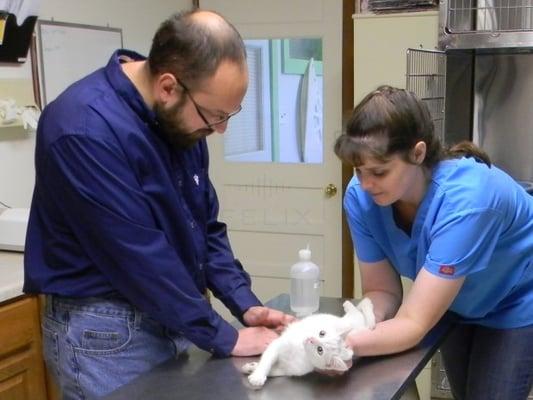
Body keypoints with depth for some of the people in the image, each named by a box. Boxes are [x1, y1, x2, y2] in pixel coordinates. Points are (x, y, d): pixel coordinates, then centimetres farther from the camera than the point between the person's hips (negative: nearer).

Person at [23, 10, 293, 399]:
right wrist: (224, 338, -18)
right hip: (105, 329, -7)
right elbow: (137, 256, -25)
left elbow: (205, 224, 7)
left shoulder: (178, 117, -1)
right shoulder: (85, 129, -25)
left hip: (167, 318, 7)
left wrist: (245, 305, -3)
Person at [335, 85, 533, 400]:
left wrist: (345, 346, -57)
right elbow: (382, 291, -18)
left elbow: (414, 324, -41)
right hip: (459, 307, 5)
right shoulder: (361, 196, -26)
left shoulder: (466, 199, -41)